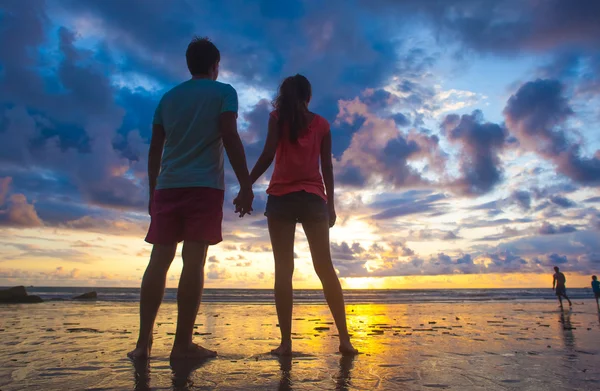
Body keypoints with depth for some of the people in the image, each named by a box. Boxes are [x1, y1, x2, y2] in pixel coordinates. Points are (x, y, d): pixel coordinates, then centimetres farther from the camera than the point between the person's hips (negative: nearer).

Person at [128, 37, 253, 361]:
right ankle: (182, 343, -5)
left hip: (167, 186, 5)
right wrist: (246, 186, -8)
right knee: (193, 261, -7)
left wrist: (153, 192, 19)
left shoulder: (168, 97, 20)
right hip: (205, 185, -4)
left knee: (159, 260, 4)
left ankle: (143, 342, 4)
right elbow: (230, 139, -7)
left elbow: (155, 148, 16)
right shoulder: (223, 92, 7)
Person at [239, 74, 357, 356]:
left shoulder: (277, 117, 7)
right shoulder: (321, 123, 13)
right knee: (325, 267, 3)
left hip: (281, 197, -2)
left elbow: (268, 156, -5)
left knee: (283, 270, -3)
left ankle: (286, 342, -5)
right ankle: (344, 338, 1)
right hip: (313, 198, 2)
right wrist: (331, 203, 13)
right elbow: (327, 167, 10)